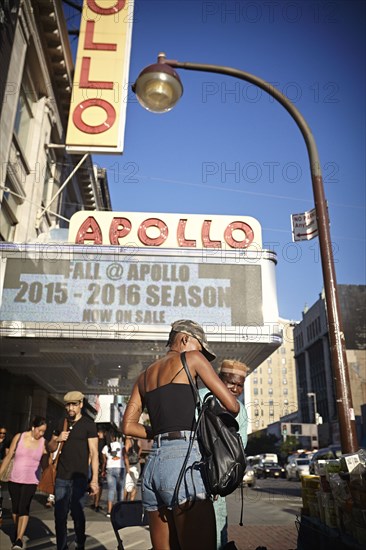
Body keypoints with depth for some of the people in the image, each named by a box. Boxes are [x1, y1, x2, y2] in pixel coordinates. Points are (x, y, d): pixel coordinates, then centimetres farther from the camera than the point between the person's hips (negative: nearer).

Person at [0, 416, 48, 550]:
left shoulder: (44, 443, -7)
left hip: (31, 481, -2)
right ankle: (17, 532, 33)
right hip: (14, 480, 2)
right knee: (15, 508, 13)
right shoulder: (19, 437, -5)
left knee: (24, 508, -14)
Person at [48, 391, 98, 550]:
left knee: (77, 513, 3)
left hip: (79, 477, -4)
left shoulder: (88, 424, -4)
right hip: (61, 477, 4)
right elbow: (51, 448, 16)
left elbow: (94, 452, -7)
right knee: (60, 515, 5)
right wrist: (57, 439, -7)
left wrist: (94, 479, -14)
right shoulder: (62, 424, 11)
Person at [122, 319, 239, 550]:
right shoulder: (191, 358, 4)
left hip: (153, 464, 7)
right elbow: (232, 405, 0)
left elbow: (128, 425, 19)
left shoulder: (145, 375, 22)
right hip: (183, 461, -7)